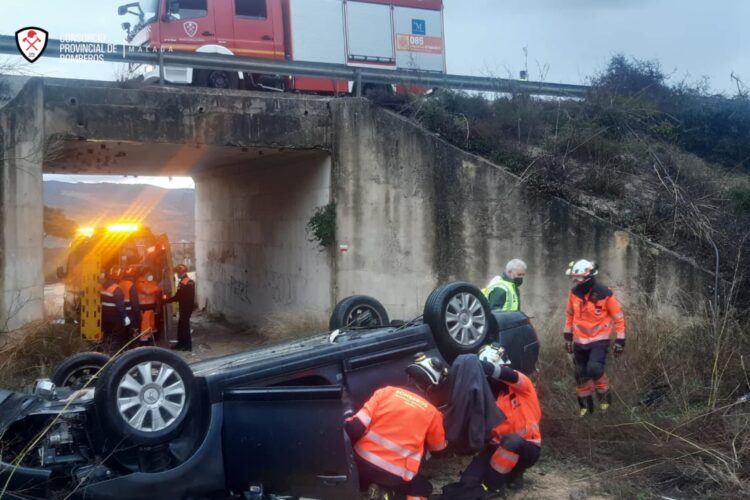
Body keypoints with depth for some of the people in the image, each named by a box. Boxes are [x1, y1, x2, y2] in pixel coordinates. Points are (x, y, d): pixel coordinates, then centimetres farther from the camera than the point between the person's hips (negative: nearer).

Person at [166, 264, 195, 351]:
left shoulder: (183, 283, -20)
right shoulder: (190, 281, 11)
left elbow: (177, 297, -19)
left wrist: (167, 300, -7)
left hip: (185, 307, -10)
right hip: (188, 306, 10)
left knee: (183, 325, -3)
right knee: (182, 324, 15)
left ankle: (187, 345, 2)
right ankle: (182, 343, 21)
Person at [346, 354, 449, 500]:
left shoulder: (386, 392, 1)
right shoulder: (432, 413, 0)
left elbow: (355, 427, -5)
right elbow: (438, 448, 18)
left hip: (362, 462, 4)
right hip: (394, 477, -4)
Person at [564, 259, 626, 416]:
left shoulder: (605, 294, -17)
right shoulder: (574, 292, -5)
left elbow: (618, 317, -8)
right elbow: (570, 315, 10)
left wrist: (620, 341, -8)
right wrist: (568, 337, 11)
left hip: (600, 340, -4)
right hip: (579, 341, 4)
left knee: (594, 369, -22)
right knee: (581, 375, 8)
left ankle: (605, 396, 6)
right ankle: (586, 406, 27)